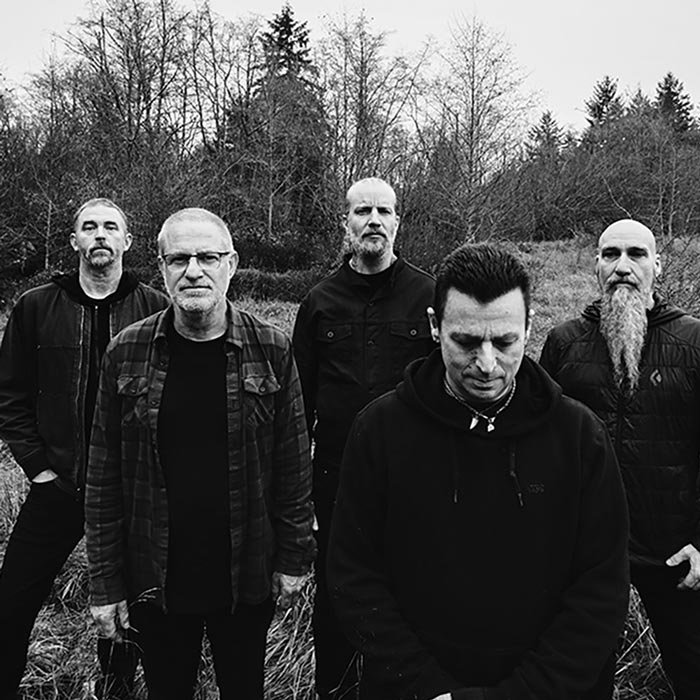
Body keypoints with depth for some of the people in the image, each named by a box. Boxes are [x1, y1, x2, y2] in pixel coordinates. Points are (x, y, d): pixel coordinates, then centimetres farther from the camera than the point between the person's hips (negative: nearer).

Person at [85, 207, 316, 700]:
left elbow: (293, 465, -2)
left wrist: (294, 559, -1)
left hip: (247, 582, 0)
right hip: (156, 585, 1)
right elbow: (104, 480, -2)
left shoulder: (272, 351, -7)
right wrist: (105, 583, -2)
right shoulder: (127, 354, -5)